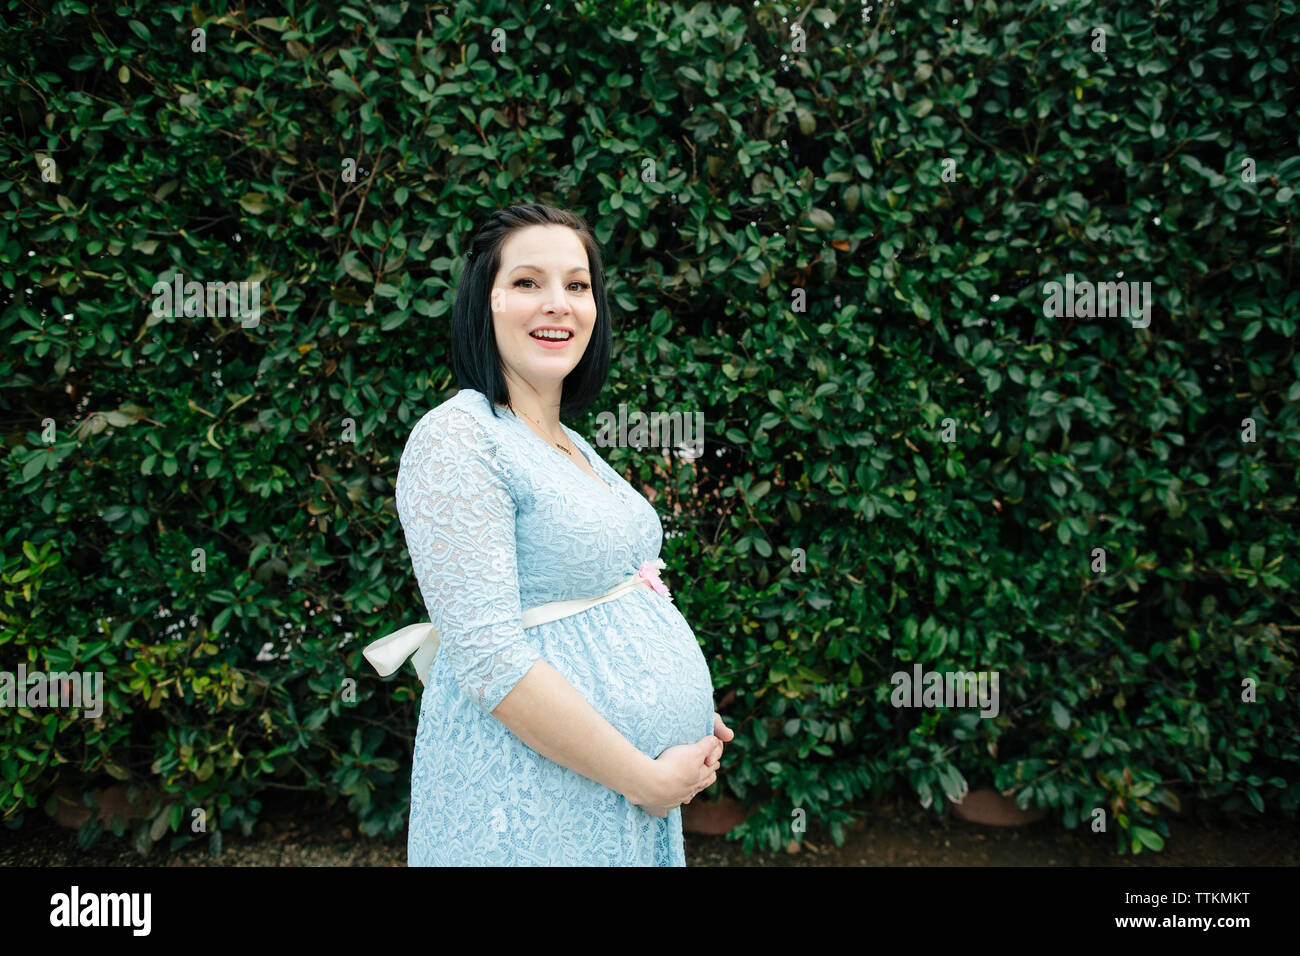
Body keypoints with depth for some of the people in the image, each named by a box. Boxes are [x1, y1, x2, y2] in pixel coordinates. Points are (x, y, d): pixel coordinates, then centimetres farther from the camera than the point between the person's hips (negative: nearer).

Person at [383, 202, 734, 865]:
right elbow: (489, 658, -24)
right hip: (528, 813, -8)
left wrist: (690, 716, 4)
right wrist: (646, 778, -18)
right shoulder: (457, 438, -17)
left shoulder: (574, 448, 9)